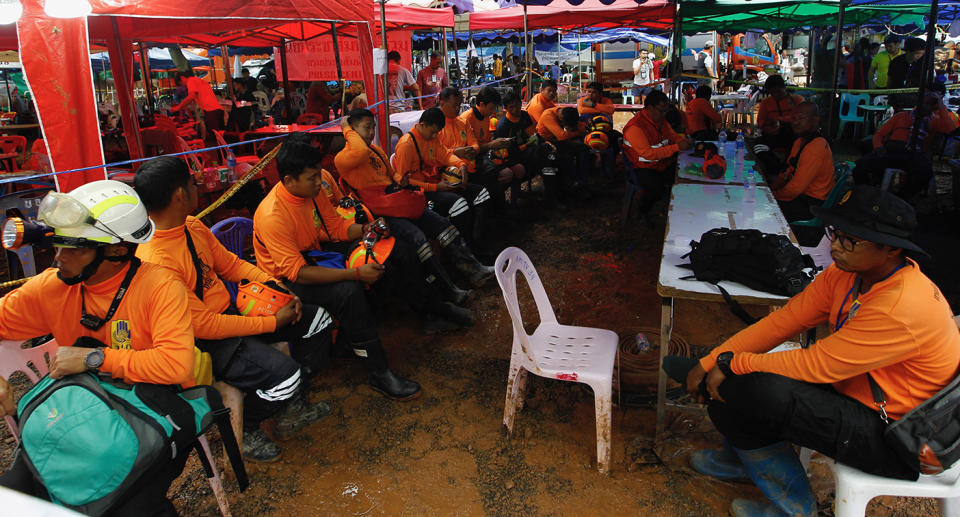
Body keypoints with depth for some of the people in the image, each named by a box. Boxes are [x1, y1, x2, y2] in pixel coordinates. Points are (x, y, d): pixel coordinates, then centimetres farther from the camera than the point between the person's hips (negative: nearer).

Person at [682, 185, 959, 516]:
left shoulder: (903, 309, -31)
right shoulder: (847, 271, -5)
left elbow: (816, 364, -27)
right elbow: (783, 321, -4)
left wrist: (732, 363, -17)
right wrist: (710, 362, -9)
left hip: (893, 440, -8)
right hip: (852, 389, 8)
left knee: (751, 391, -27)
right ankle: (743, 456, 30)